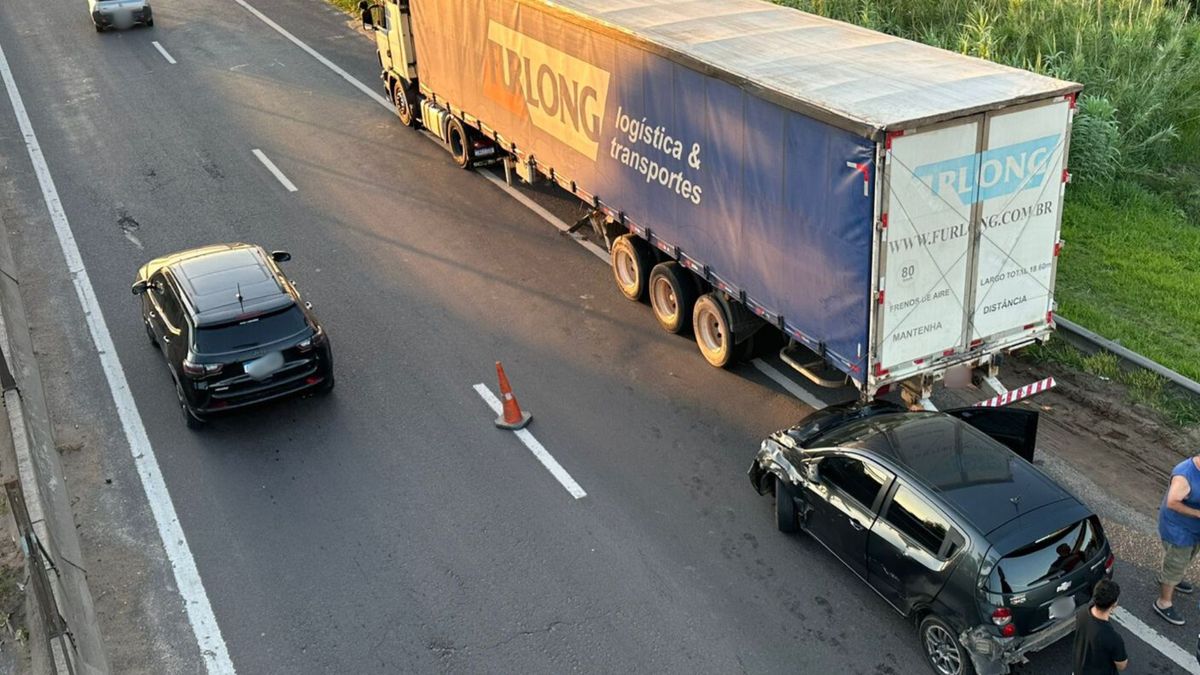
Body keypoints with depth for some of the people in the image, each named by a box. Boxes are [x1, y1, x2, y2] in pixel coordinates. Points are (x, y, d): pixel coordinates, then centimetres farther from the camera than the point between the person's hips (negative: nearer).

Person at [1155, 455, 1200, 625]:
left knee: (1186, 558, 30)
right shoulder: (1184, 475, -34)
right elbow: (1172, 503, -32)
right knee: (1175, 565, 5)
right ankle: (1163, 604, 20)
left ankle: (1173, 580, 57)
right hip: (1178, 529, -8)